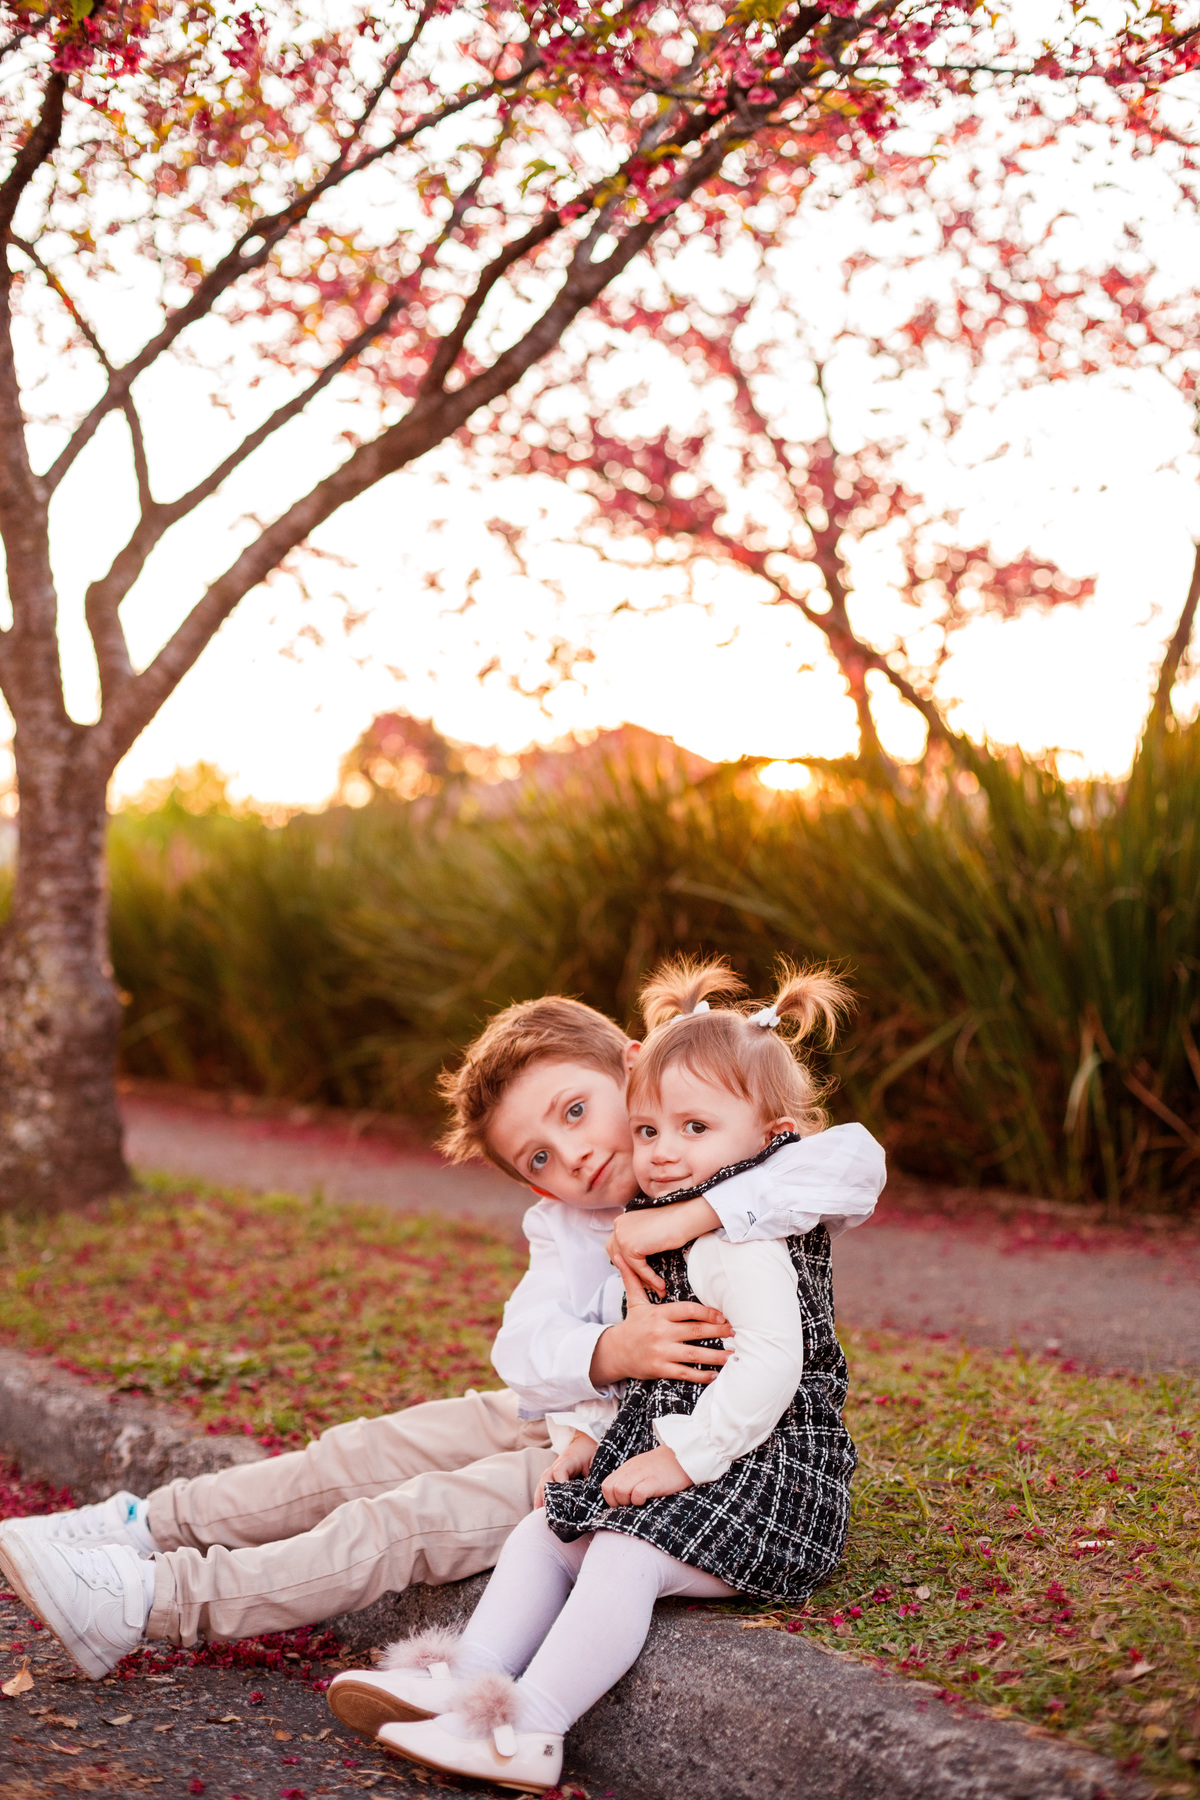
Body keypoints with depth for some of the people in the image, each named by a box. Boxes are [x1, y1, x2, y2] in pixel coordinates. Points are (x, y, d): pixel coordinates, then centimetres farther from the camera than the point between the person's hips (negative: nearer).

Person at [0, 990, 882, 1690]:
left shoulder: (735, 1178, -16)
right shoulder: (566, 1226, 2)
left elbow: (858, 1161, -35)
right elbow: (525, 1347, -13)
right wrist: (607, 1353, -35)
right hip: (573, 1419, 7)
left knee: (409, 1520, -14)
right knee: (361, 1455, 4)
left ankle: (153, 1603, -9)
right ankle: (143, 1526, 16)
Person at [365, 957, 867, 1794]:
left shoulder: (745, 1244, -18)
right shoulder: (669, 1234, 15)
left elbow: (769, 1365, -29)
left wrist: (682, 1458, -25)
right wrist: (599, 1441, 11)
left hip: (759, 1473, -11)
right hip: (672, 1456, 11)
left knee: (625, 1558, -26)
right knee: (541, 1534, 6)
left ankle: (529, 1730, -27)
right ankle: (470, 1677, -3)